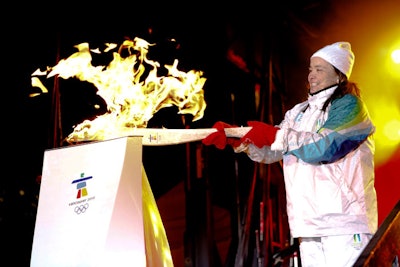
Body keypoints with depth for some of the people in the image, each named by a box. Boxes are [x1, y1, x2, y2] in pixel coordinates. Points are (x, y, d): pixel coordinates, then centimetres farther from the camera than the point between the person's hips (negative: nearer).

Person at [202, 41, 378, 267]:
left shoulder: (349, 105, -1)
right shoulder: (299, 113, 20)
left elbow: (323, 146, -16)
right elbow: (269, 151, 12)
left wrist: (273, 134, -14)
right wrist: (235, 138, -5)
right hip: (309, 223, 6)